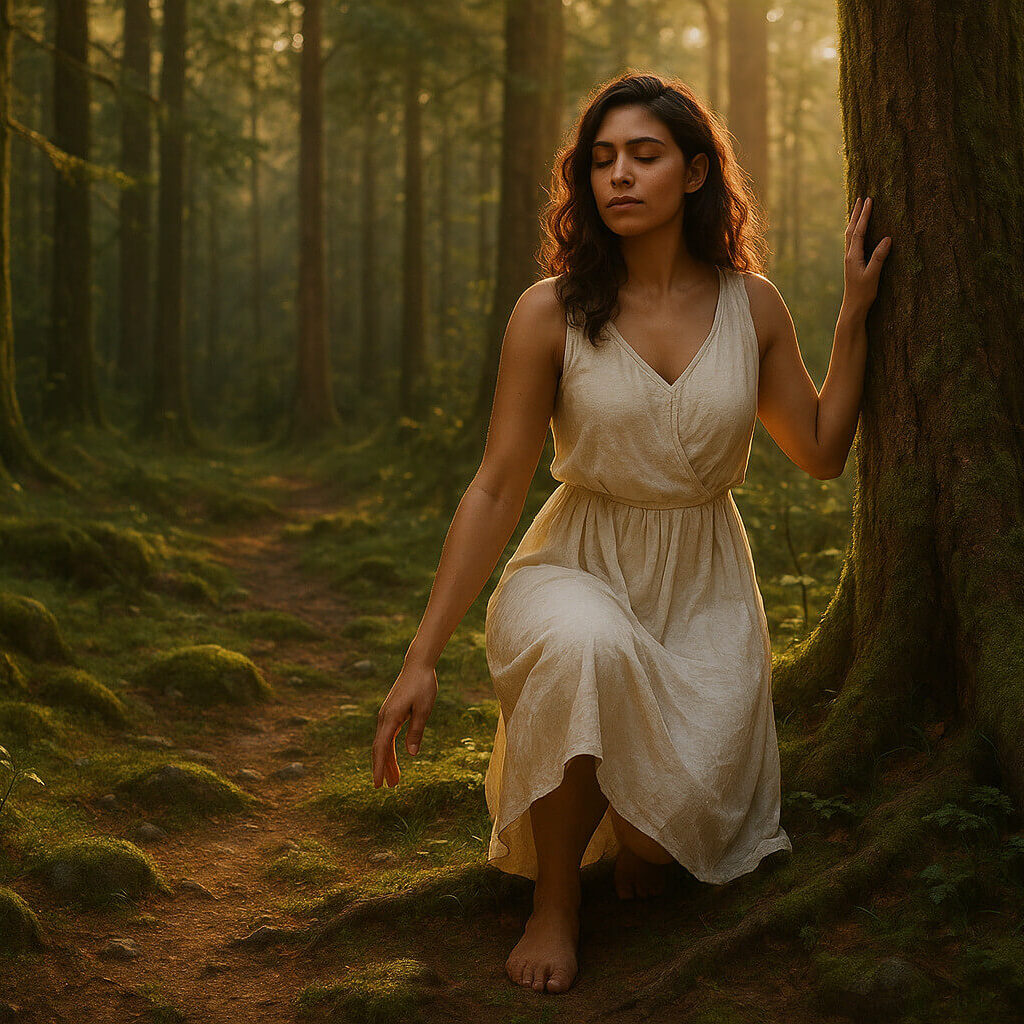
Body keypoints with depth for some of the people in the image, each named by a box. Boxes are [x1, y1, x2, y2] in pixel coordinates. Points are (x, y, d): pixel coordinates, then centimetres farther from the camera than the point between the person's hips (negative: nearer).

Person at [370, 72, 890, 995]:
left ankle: (633, 829, 21)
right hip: (578, 570, -2)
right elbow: (496, 488, -9)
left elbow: (822, 452, 8)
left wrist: (855, 311, 2)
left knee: (691, 807, -22)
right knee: (584, 646, -41)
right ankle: (555, 902, -17)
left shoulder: (751, 305, -1)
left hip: (704, 586, 2)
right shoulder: (551, 312, -9)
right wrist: (423, 657, -13)